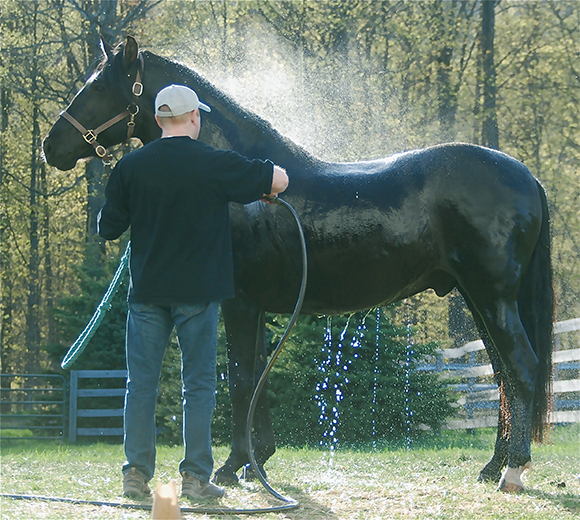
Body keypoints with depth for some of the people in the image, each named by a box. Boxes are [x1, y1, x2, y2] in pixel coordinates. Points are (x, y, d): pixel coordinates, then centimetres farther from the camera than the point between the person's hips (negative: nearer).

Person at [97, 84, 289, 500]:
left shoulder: (131, 167, -1)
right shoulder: (216, 164, -7)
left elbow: (108, 229, 4)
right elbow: (280, 180, -3)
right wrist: (270, 187, 20)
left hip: (147, 290, 2)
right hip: (198, 291, -2)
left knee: (141, 383, 8)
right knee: (199, 384, 5)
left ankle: (136, 475, 6)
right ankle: (196, 477, 4)